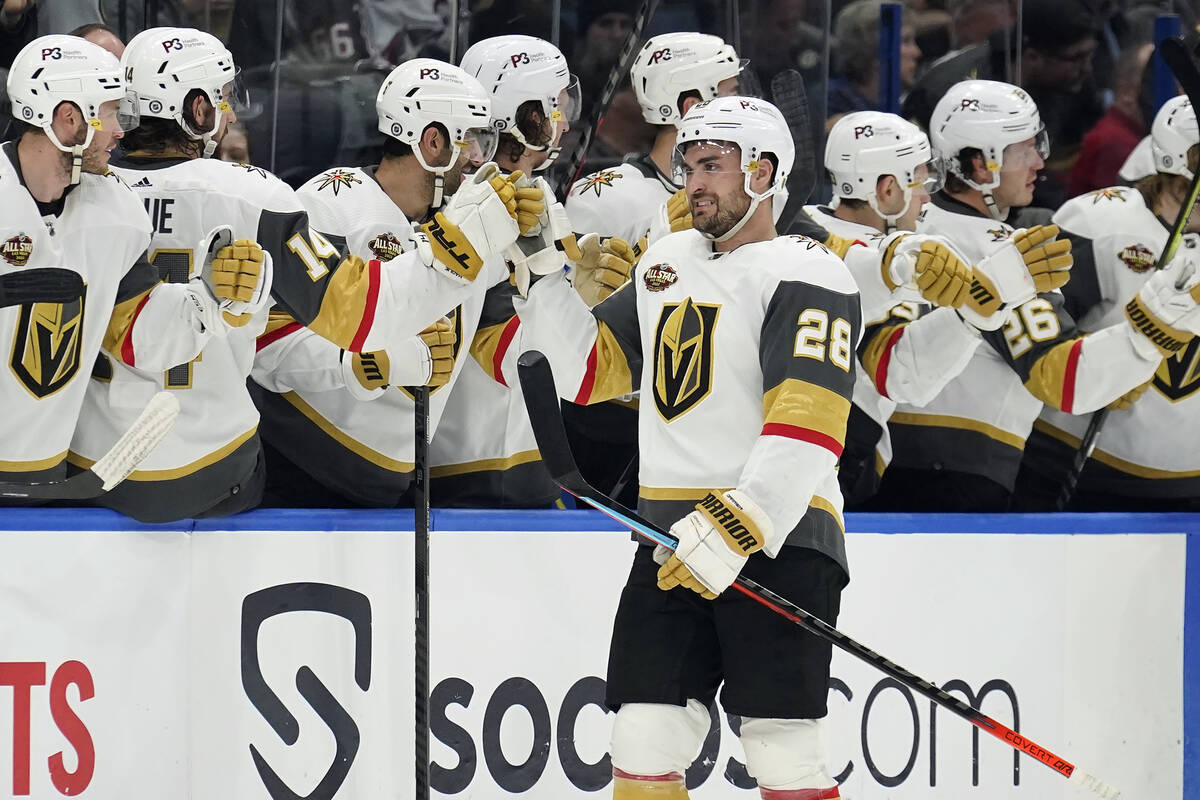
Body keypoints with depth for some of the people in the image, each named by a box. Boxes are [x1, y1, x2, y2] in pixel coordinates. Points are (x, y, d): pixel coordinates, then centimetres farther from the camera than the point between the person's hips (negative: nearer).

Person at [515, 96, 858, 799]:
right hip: (672, 543, 7)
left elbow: (806, 432, -18)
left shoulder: (807, 277, -7)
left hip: (778, 540, -7)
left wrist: (737, 527, -27)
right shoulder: (665, 264, 19)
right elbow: (587, 368, 23)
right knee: (644, 742, 1)